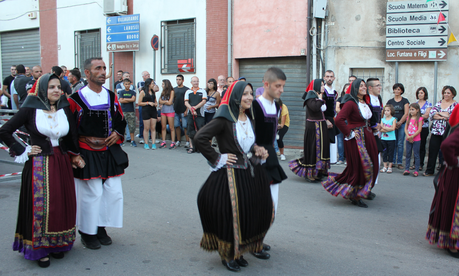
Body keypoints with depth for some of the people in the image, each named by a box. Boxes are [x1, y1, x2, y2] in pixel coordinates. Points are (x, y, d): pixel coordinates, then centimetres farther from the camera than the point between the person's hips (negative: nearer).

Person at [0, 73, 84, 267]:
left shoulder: (65, 109, 5)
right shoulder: (31, 109, -7)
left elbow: (72, 135, 13)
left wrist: (74, 155, 5)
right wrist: (22, 151, -6)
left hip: (62, 163, 4)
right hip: (39, 165, -4)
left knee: (62, 204, 9)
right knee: (40, 206, 0)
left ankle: (58, 244, 25)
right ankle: (39, 248, 15)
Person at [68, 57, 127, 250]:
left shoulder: (112, 97, 7)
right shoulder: (76, 99, -8)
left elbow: (121, 120, 17)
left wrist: (118, 133, -1)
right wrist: (85, 140, -10)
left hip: (111, 153, 5)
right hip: (88, 154, -5)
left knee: (113, 192, 5)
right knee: (92, 194, -2)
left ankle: (101, 228, 24)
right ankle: (87, 232, 18)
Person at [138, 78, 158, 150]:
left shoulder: (153, 92, 15)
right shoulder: (143, 92, -3)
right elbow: (139, 103, -6)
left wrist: (156, 104, 4)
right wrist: (148, 103, -13)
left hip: (153, 111, 5)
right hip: (146, 111, -5)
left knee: (153, 128, 2)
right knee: (146, 128, -1)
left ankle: (153, 143, 4)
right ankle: (146, 144, 7)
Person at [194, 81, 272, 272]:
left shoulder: (249, 118, 8)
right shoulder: (224, 119, -16)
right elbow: (200, 139, -22)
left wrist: (258, 150, 3)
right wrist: (218, 158, -16)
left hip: (251, 174, 7)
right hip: (231, 175, -7)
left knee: (250, 215, 12)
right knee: (231, 215, 2)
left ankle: (239, 252, 33)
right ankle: (227, 255, 26)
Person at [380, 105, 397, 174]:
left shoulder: (393, 119, -2)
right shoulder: (383, 119, 7)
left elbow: (393, 128, -15)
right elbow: (381, 130, -2)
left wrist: (384, 128, -14)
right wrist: (389, 129, -16)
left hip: (391, 139, -3)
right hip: (383, 139, 3)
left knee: (390, 153, 2)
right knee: (384, 153, 6)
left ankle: (390, 167, 10)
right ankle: (385, 167, 14)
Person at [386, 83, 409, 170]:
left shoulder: (405, 101, 6)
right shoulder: (390, 101, 10)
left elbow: (406, 114, -1)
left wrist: (399, 122, -10)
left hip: (402, 124, -1)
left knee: (400, 144, -1)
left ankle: (399, 163, 5)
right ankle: (392, 162, 9)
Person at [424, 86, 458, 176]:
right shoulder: (439, 103, 12)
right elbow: (432, 113, -2)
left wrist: (439, 114, -12)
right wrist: (445, 116, -14)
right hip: (436, 131, 3)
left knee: (445, 153, 2)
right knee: (432, 151, 5)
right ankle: (429, 171, 14)